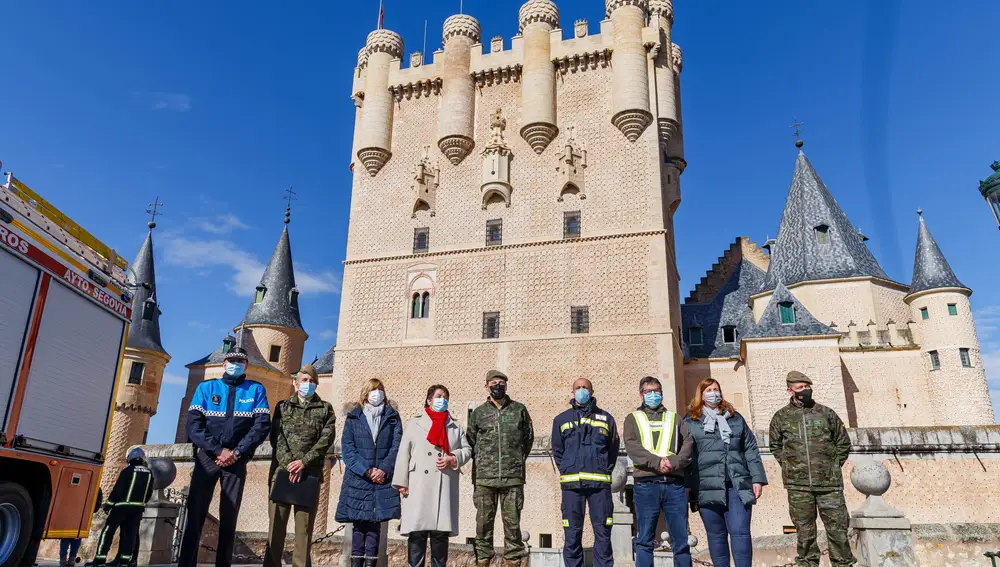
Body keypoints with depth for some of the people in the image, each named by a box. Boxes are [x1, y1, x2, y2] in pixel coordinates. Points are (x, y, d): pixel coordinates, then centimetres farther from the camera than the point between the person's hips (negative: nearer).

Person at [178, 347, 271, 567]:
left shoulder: (256, 390, 5)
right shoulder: (206, 387, 6)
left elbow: (262, 425, -3)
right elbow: (194, 424, -3)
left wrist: (237, 452, -13)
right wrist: (218, 450, -13)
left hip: (237, 460, 0)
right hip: (207, 457, 0)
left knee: (229, 515, 2)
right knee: (196, 511, -3)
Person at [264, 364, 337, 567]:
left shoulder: (325, 409, 11)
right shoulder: (283, 406, 14)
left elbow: (326, 439, -1)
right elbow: (277, 437, 1)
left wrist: (303, 462, -13)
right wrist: (289, 464, -13)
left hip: (310, 474, -1)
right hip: (282, 471, 1)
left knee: (305, 526, -1)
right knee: (277, 523, -1)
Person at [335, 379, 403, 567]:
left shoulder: (392, 418, 10)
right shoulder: (353, 418, 8)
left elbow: (397, 447, 1)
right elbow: (347, 449, 0)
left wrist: (384, 470, -13)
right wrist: (366, 470, -11)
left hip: (383, 481, 0)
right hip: (358, 480, 0)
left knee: (375, 525, 0)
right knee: (359, 524, 0)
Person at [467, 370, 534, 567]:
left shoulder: (519, 410, 6)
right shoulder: (478, 413, 7)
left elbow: (528, 437, 14)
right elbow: (470, 441, 13)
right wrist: (482, 462, 9)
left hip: (513, 477, 0)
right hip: (484, 477, 1)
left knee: (512, 521, 3)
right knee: (484, 522, 4)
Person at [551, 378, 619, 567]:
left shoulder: (606, 418, 11)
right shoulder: (561, 419, 12)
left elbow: (613, 448, 13)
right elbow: (557, 450, 14)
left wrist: (605, 472, 5)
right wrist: (566, 472, 5)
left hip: (600, 484, 0)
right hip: (571, 484, 0)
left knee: (603, 533, 0)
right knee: (572, 535, 3)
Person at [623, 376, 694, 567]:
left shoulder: (674, 418, 21)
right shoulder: (633, 419, 15)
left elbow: (688, 443, 6)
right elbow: (631, 446, -2)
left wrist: (674, 463, -12)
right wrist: (657, 462, -15)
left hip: (674, 483, 2)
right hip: (646, 483, -2)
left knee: (681, 539, 3)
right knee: (645, 540, 0)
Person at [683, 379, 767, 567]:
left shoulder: (735, 418, 15)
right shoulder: (690, 421, 6)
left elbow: (751, 450, 12)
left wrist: (757, 479, 3)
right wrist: (687, 487, -6)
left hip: (738, 486, 1)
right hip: (708, 487, -1)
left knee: (740, 532, -4)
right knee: (716, 535, 7)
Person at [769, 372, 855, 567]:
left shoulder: (826, 413, 5)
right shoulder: (781, 417, 5)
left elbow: (843, 443, 14)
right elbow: (775, 446, 17)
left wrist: (833, 466, 8)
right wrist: (789, 466, 7)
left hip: (829, 482, 0)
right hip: (798, 485, 0)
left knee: (837, 526, 3)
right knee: (804, 529, 8)